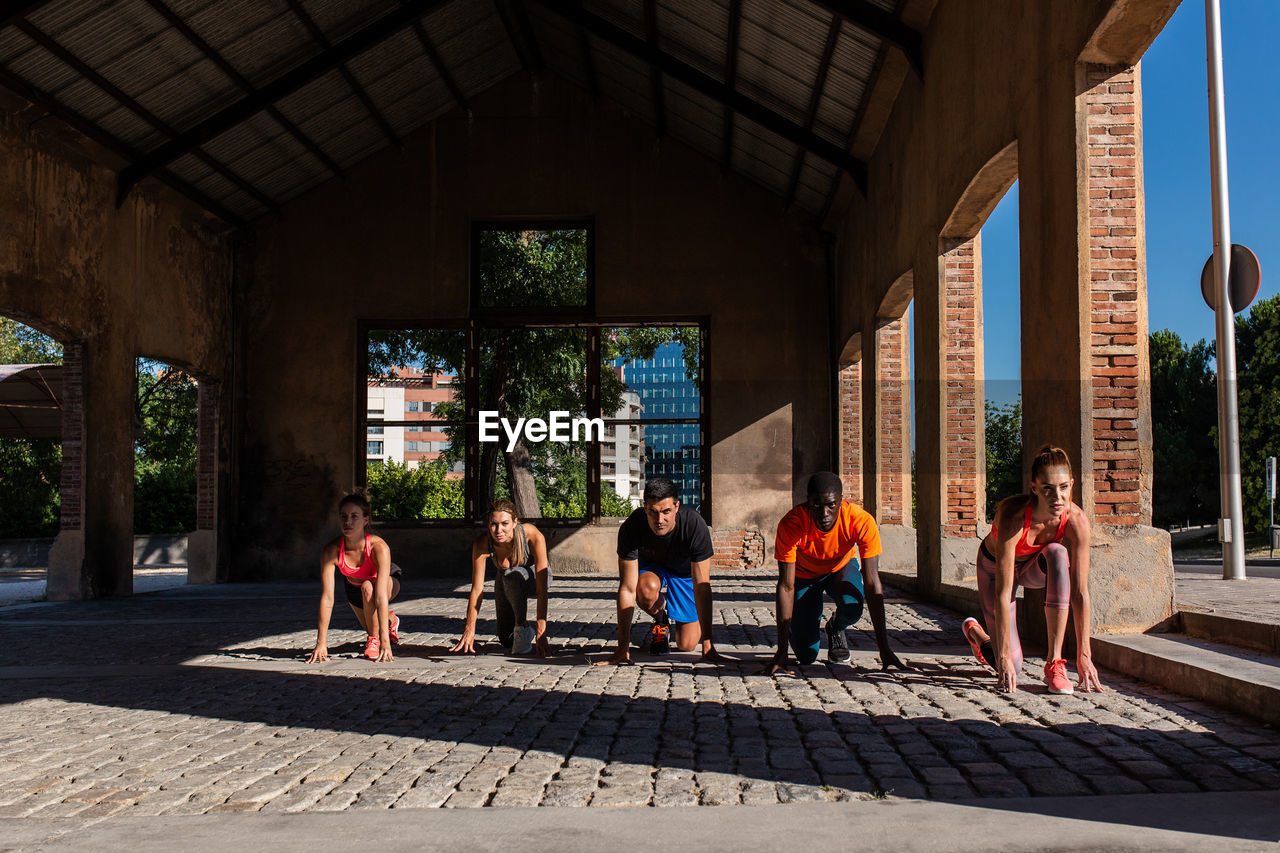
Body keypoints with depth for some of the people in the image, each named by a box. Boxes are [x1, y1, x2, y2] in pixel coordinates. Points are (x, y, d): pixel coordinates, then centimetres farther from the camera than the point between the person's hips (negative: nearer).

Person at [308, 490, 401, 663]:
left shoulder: (378, 547, -40)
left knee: (368, 587, -36)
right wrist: (321, 642, -37)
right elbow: (327, 598, -33)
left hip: (389, 583, -4)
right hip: (354, 589, 4)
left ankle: (374, 639, -15)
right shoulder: (331, 551, -33)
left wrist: (385, 641, -50)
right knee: (371, 626, 18)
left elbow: (381, 596, -45)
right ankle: (390, 620, 54)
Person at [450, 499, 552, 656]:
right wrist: (469, 630, -38)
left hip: (533, 578, -3)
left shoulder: (534, 537, -38)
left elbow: (542, 590, -40)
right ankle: (528, 634, 31)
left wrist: (541, 632, -45)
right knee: (507, 640, -3)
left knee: (513, 575, -36)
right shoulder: (482, 543, -31)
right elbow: (477, 589, -29)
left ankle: (523, 627, -19)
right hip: (505, 582, 3)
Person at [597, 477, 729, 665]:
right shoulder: (631, 528, -35)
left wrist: (707, 646, -36)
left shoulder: (694, 525, -37)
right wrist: (623, 649, -33)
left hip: (685, 572, 0)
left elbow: (702, 587, -34)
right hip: (650, 566, 0)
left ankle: (675, 619, 28)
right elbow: (627, 589, -32)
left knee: (687, 645, -8)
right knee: (646, 589, -36)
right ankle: (661, 621, -1)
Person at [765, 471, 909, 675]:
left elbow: (872, 584, -30)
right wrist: (782, 651, -35)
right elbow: (786, 586, -32)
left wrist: (884, 649, -32)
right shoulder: (790, 525, -35)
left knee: (852, 607, -34)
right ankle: (813, 629, 25)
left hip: (841, 567, 1)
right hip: (803, 574, -1)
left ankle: (836, 628, 4)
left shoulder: (862, 522, -34)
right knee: (806, 655, -12)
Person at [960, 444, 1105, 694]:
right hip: (994, 566, -3)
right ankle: (975, 631, 29)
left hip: (1034, 568, 3)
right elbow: (1003, 593, -39)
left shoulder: (1076, 521, -30)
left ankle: (1054, 663, -27)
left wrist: (1083, 655, -29)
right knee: (1011, 666, -9)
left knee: (1057, 553, -36)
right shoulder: (1013, 515, -40)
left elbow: (1080, 592, -27)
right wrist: (1005, 657, -39)